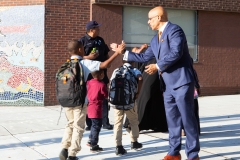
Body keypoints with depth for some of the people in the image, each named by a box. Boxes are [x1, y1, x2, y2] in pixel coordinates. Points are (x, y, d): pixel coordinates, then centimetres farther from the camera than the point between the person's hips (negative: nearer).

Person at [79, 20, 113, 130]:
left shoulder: (100, 40, 13)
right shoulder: (82, 41, -4)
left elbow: (106, 54, 22)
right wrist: (88, 57, -20)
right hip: (88, 74, -5)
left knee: (103, 98, 6)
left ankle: (105, 122, 13)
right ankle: (89, 123, 10)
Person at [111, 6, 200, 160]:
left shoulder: (174, 30, -9)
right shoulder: (155, 39, 19)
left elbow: (176, 53, -22)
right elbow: (144, 57, 25)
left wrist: (158, 66, -15)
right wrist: (122, 52, 25)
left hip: (182, 81, -9)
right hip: (169, 85, 9)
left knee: (187, 118, -4)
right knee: (172, 120, 12)